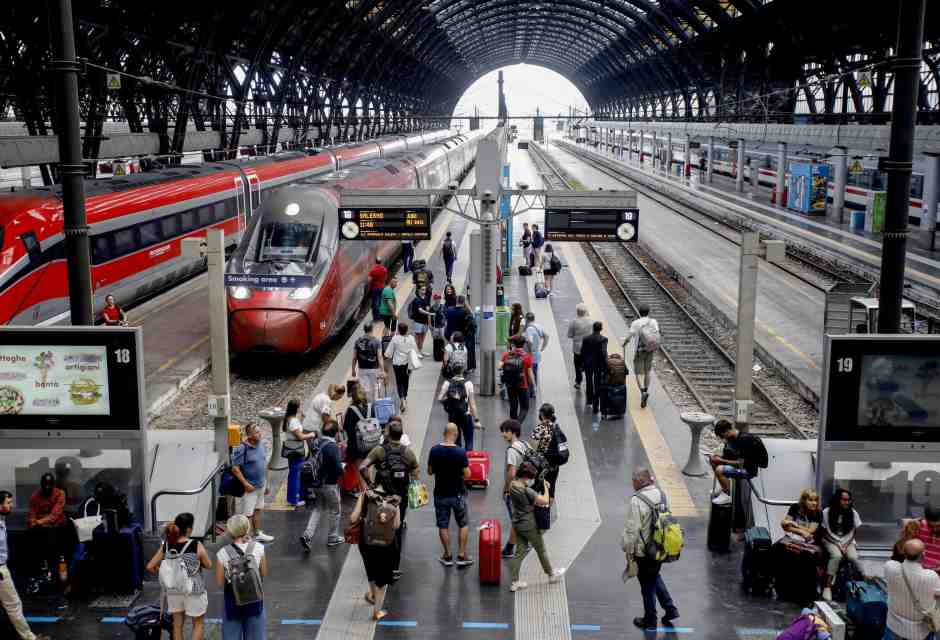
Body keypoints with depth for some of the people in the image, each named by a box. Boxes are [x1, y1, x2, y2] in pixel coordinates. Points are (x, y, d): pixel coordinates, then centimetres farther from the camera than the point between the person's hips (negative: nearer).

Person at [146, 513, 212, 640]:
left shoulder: (166, 546, -7)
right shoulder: (196, 546, -19)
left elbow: (150, 567, -3)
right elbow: (208, 565, -7)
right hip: (193, 591, -4)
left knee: (177, 625, 16)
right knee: (198, 624, 15)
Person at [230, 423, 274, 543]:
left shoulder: (261, 444, 2)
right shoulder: (242, 449, -21)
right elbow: (235, 468, -20)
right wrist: (246, 484, -21)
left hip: (260, 485, 8)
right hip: (249, 487, -7)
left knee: (257, 510, 21)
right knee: (247, 514, 0)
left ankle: (258, 533, 35)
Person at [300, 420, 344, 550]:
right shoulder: (333, 447, -22)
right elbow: (338, 469, -23)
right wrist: (342, 467, -2)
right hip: (330, 484, -6)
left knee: (318, 509, 17)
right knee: (334, 511, 13)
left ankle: (307, 534, 1)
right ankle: (333, 538, 25)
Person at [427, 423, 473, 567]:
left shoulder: (434, 450, -9)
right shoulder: (460, 452, -17)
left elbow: (430, 471, 0)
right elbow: (467, 475, -13)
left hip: (440, 494, 2)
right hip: (458, 494, -2)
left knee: (443, 526, 13)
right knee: (463, 525, 14)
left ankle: (447, 556, 20)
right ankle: (461, 556, 14)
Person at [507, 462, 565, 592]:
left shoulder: (513, 485, -2)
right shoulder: (526, 490, -28)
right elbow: (545, 501, -25)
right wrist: (545, 487, -11)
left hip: (517, 523, 7)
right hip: (529, 525, -7)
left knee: (520, 552, 13)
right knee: (541, 550, 14)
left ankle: (514, 582, 14)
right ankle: (551, 574, 33)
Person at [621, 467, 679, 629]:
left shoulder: (637, 501, -24)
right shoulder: (661, 494, -2)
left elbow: (632, 530, -21)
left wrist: (629, 553, -11)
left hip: (643, 551, -7)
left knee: (647, 585, 10)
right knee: (655, 577, 28)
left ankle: (650, 620, 25)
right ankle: (670, 609, 28)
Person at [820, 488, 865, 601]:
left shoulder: (853, 513, -3)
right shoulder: (827, 512, -11)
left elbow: (853, 532, 4)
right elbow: (825, 533, -6)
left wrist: (846, 545, -10)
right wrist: (838, 545, -14)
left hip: (847, 541, 2)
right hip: (831, 541, -2)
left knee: (853, 557, -27)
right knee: (837, 556, -31)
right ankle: (827, 586, -29)